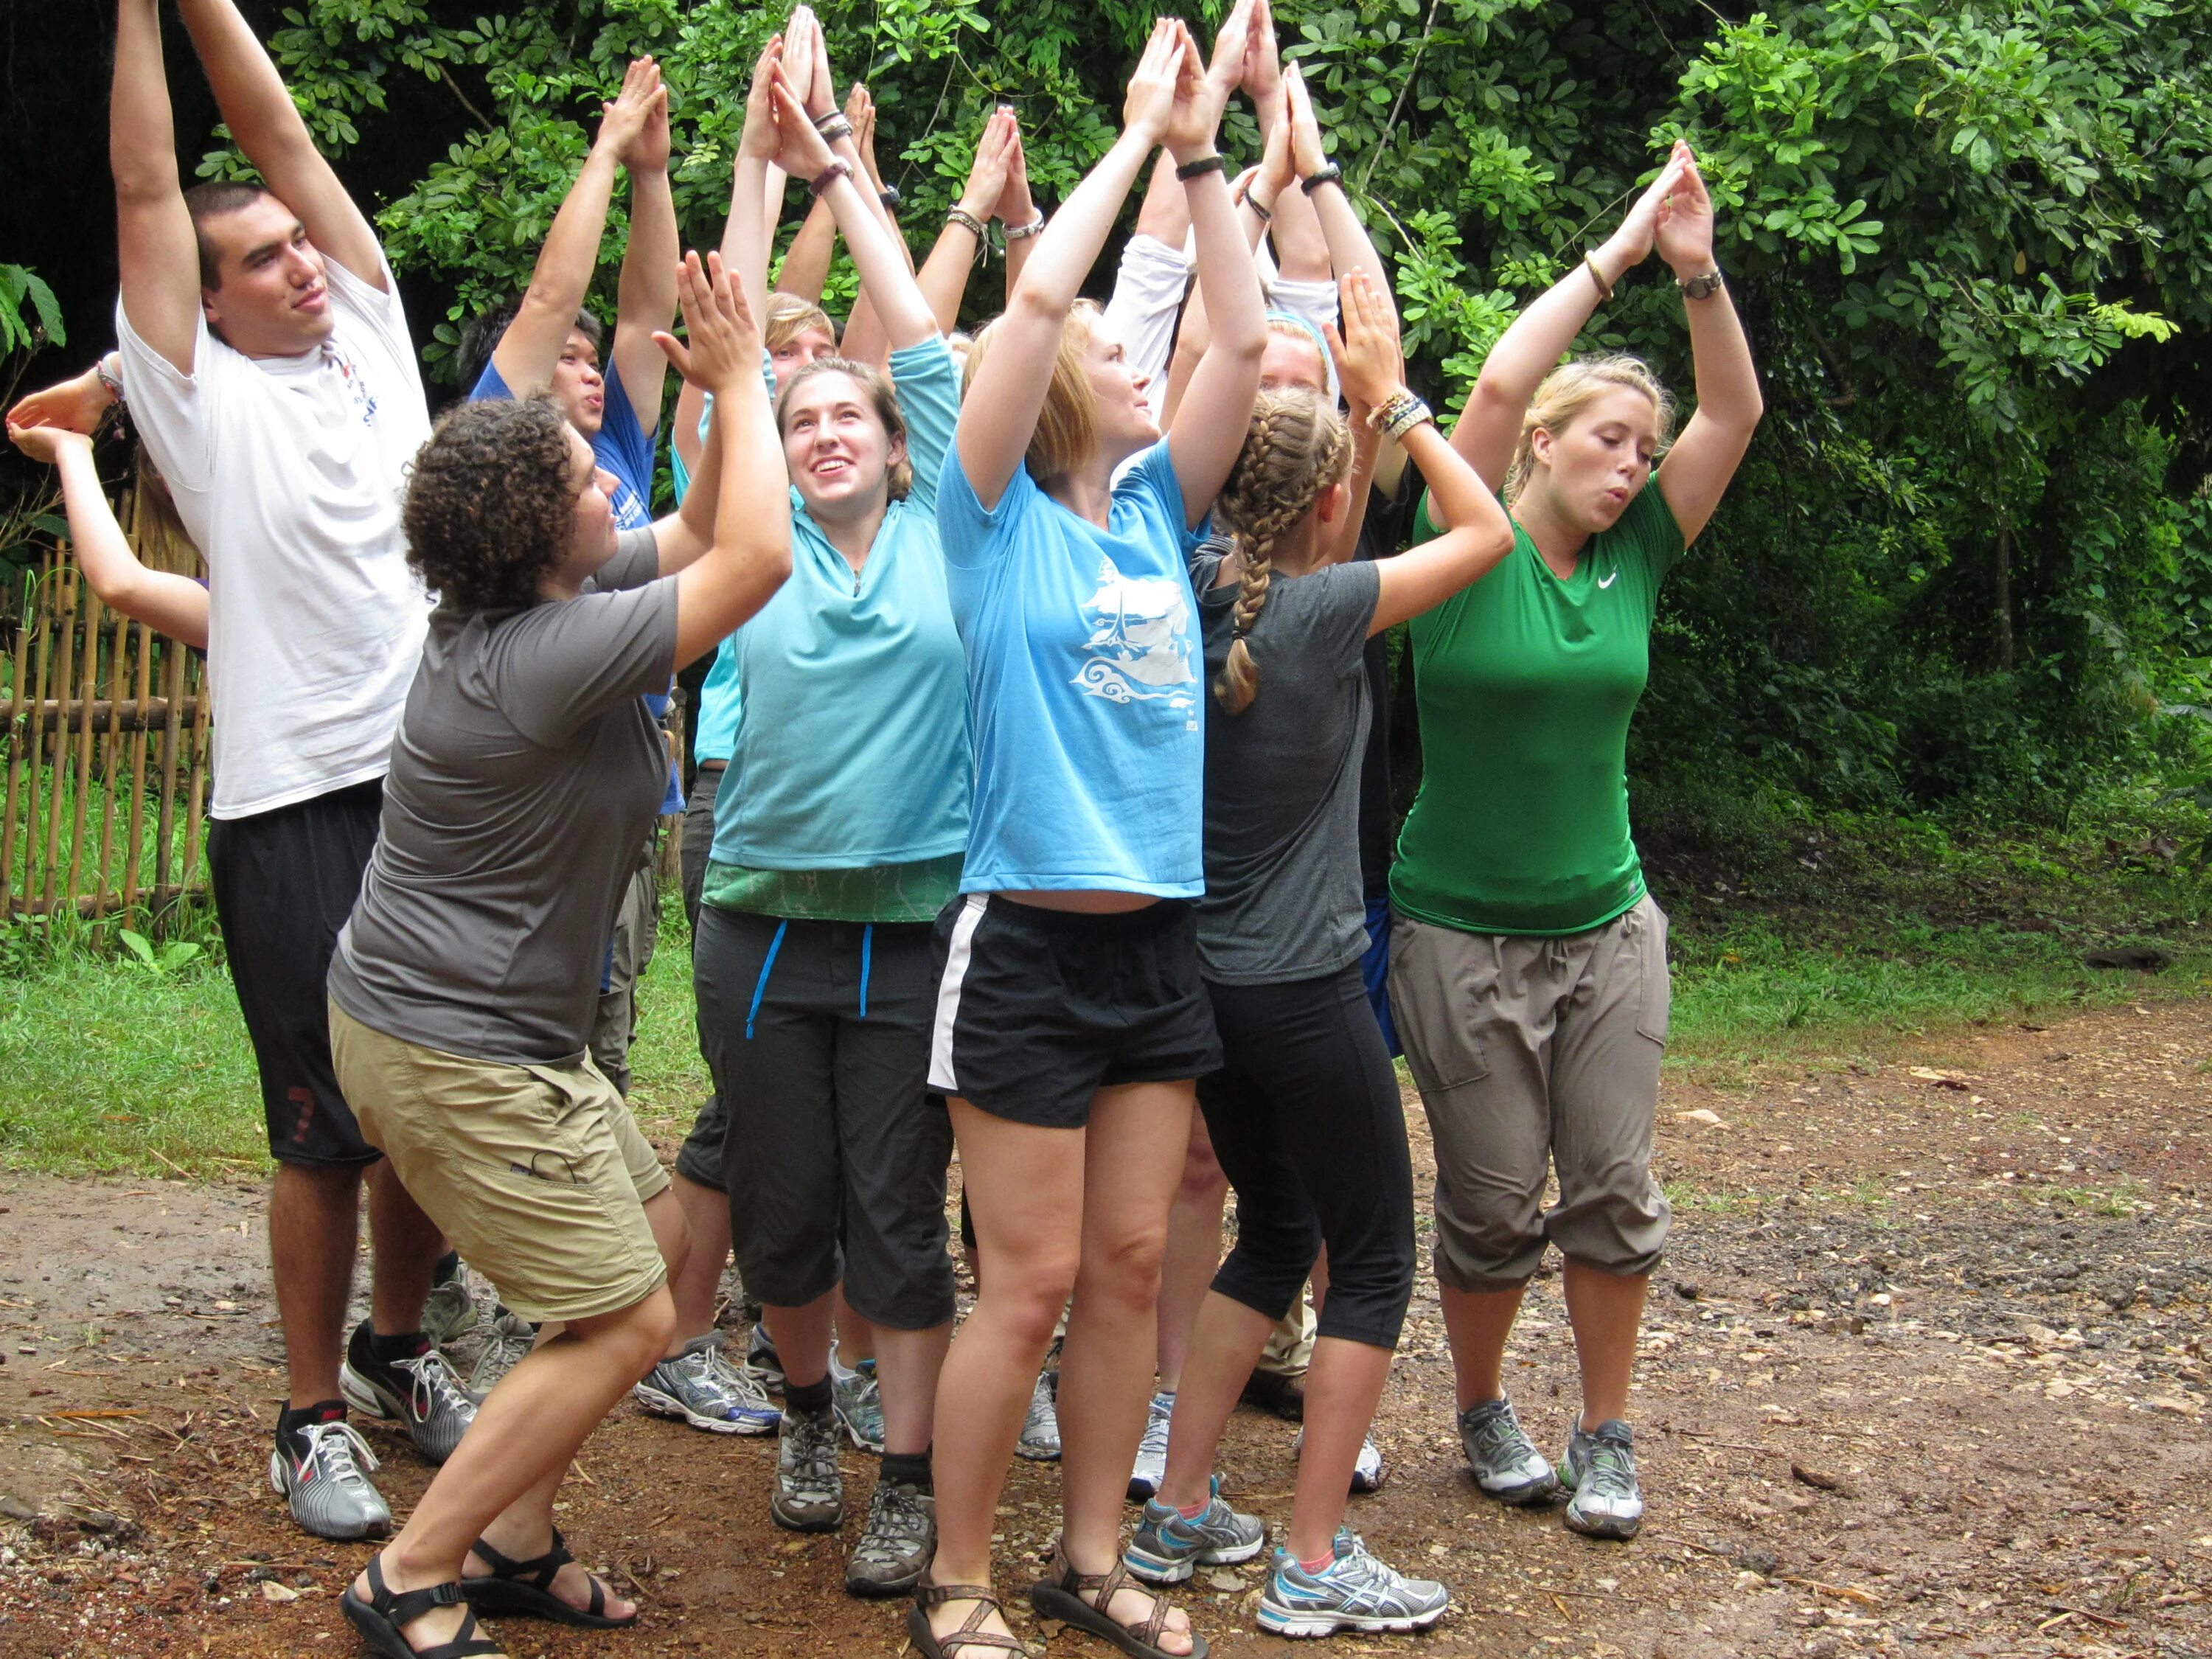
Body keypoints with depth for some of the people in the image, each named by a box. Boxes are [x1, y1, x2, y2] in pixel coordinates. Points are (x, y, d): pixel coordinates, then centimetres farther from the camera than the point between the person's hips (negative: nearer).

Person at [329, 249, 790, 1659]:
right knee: (625, 1320, -6)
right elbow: (758, 558, -24)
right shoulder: (542, 657, -26)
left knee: (658, 1238, 17)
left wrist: (732, 383, 4)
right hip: (456, 1049, -11)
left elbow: (704, 531, 16)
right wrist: (741, 381, -14)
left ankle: (514, 1541, 24)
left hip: (504, 1029, 11)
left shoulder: (540, 599, 3)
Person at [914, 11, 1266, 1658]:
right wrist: (1138, 135, -8)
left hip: (1159, 944, 6)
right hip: (1029, 947, -6)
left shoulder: (1153, 513, 10)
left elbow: (1247, 344, 4)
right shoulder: (998, 521, -5)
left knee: (1131, 1267, 10)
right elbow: (1037, 300, -16)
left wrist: (1202, 152, 1)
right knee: (1031, 1285, -1)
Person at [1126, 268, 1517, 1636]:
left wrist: (1344, 390, 10)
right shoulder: (1326, 610, -17)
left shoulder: (1193, 592, 0)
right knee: (1375, 1261, 7)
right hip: (1306, 993, -7)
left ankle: (1182, 1514, 23)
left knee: (1275, 1235, 22)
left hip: (1207, 981, 7)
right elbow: (1488, 531, -4)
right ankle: (1316, 1566, 8)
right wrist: (1390, 393, 0)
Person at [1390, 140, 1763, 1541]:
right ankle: (1487, 1414, 26)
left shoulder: (1636, 560, 3)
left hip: (1608, 925, 4)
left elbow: (1737, 413, -3)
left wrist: (1698, 272, -14)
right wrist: (1613, 255, -17)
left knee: (1615, 1191, 5)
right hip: (1465, 934, -4)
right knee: (1494, 1200, 4)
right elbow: (1498, 386, -22)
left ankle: (1608, 1439, 19)